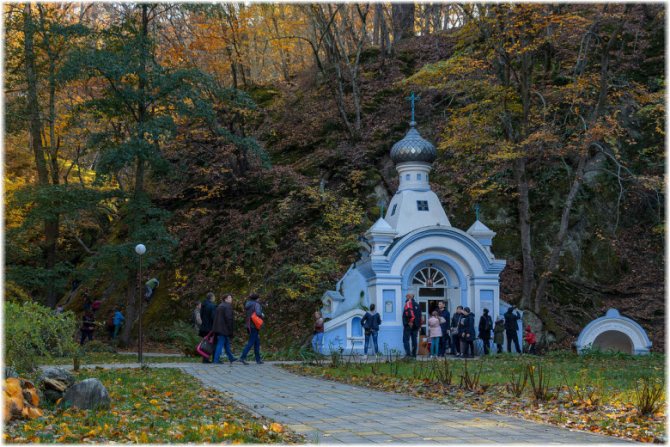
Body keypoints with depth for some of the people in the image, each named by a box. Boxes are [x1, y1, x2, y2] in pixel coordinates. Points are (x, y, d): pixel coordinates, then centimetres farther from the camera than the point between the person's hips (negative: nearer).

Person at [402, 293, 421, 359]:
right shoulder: (417, 304, 18)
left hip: (409, 325, -7)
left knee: (406, 340, -6)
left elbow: (410, 312, -22)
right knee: (414, 340, 9)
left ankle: (408, 354, -17)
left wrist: (410, 321, -22)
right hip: (416, 325, 7)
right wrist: (419, 324, 16)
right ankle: (414, 354, 10)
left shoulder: (408, 303, -5)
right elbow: (419, 316, 16)